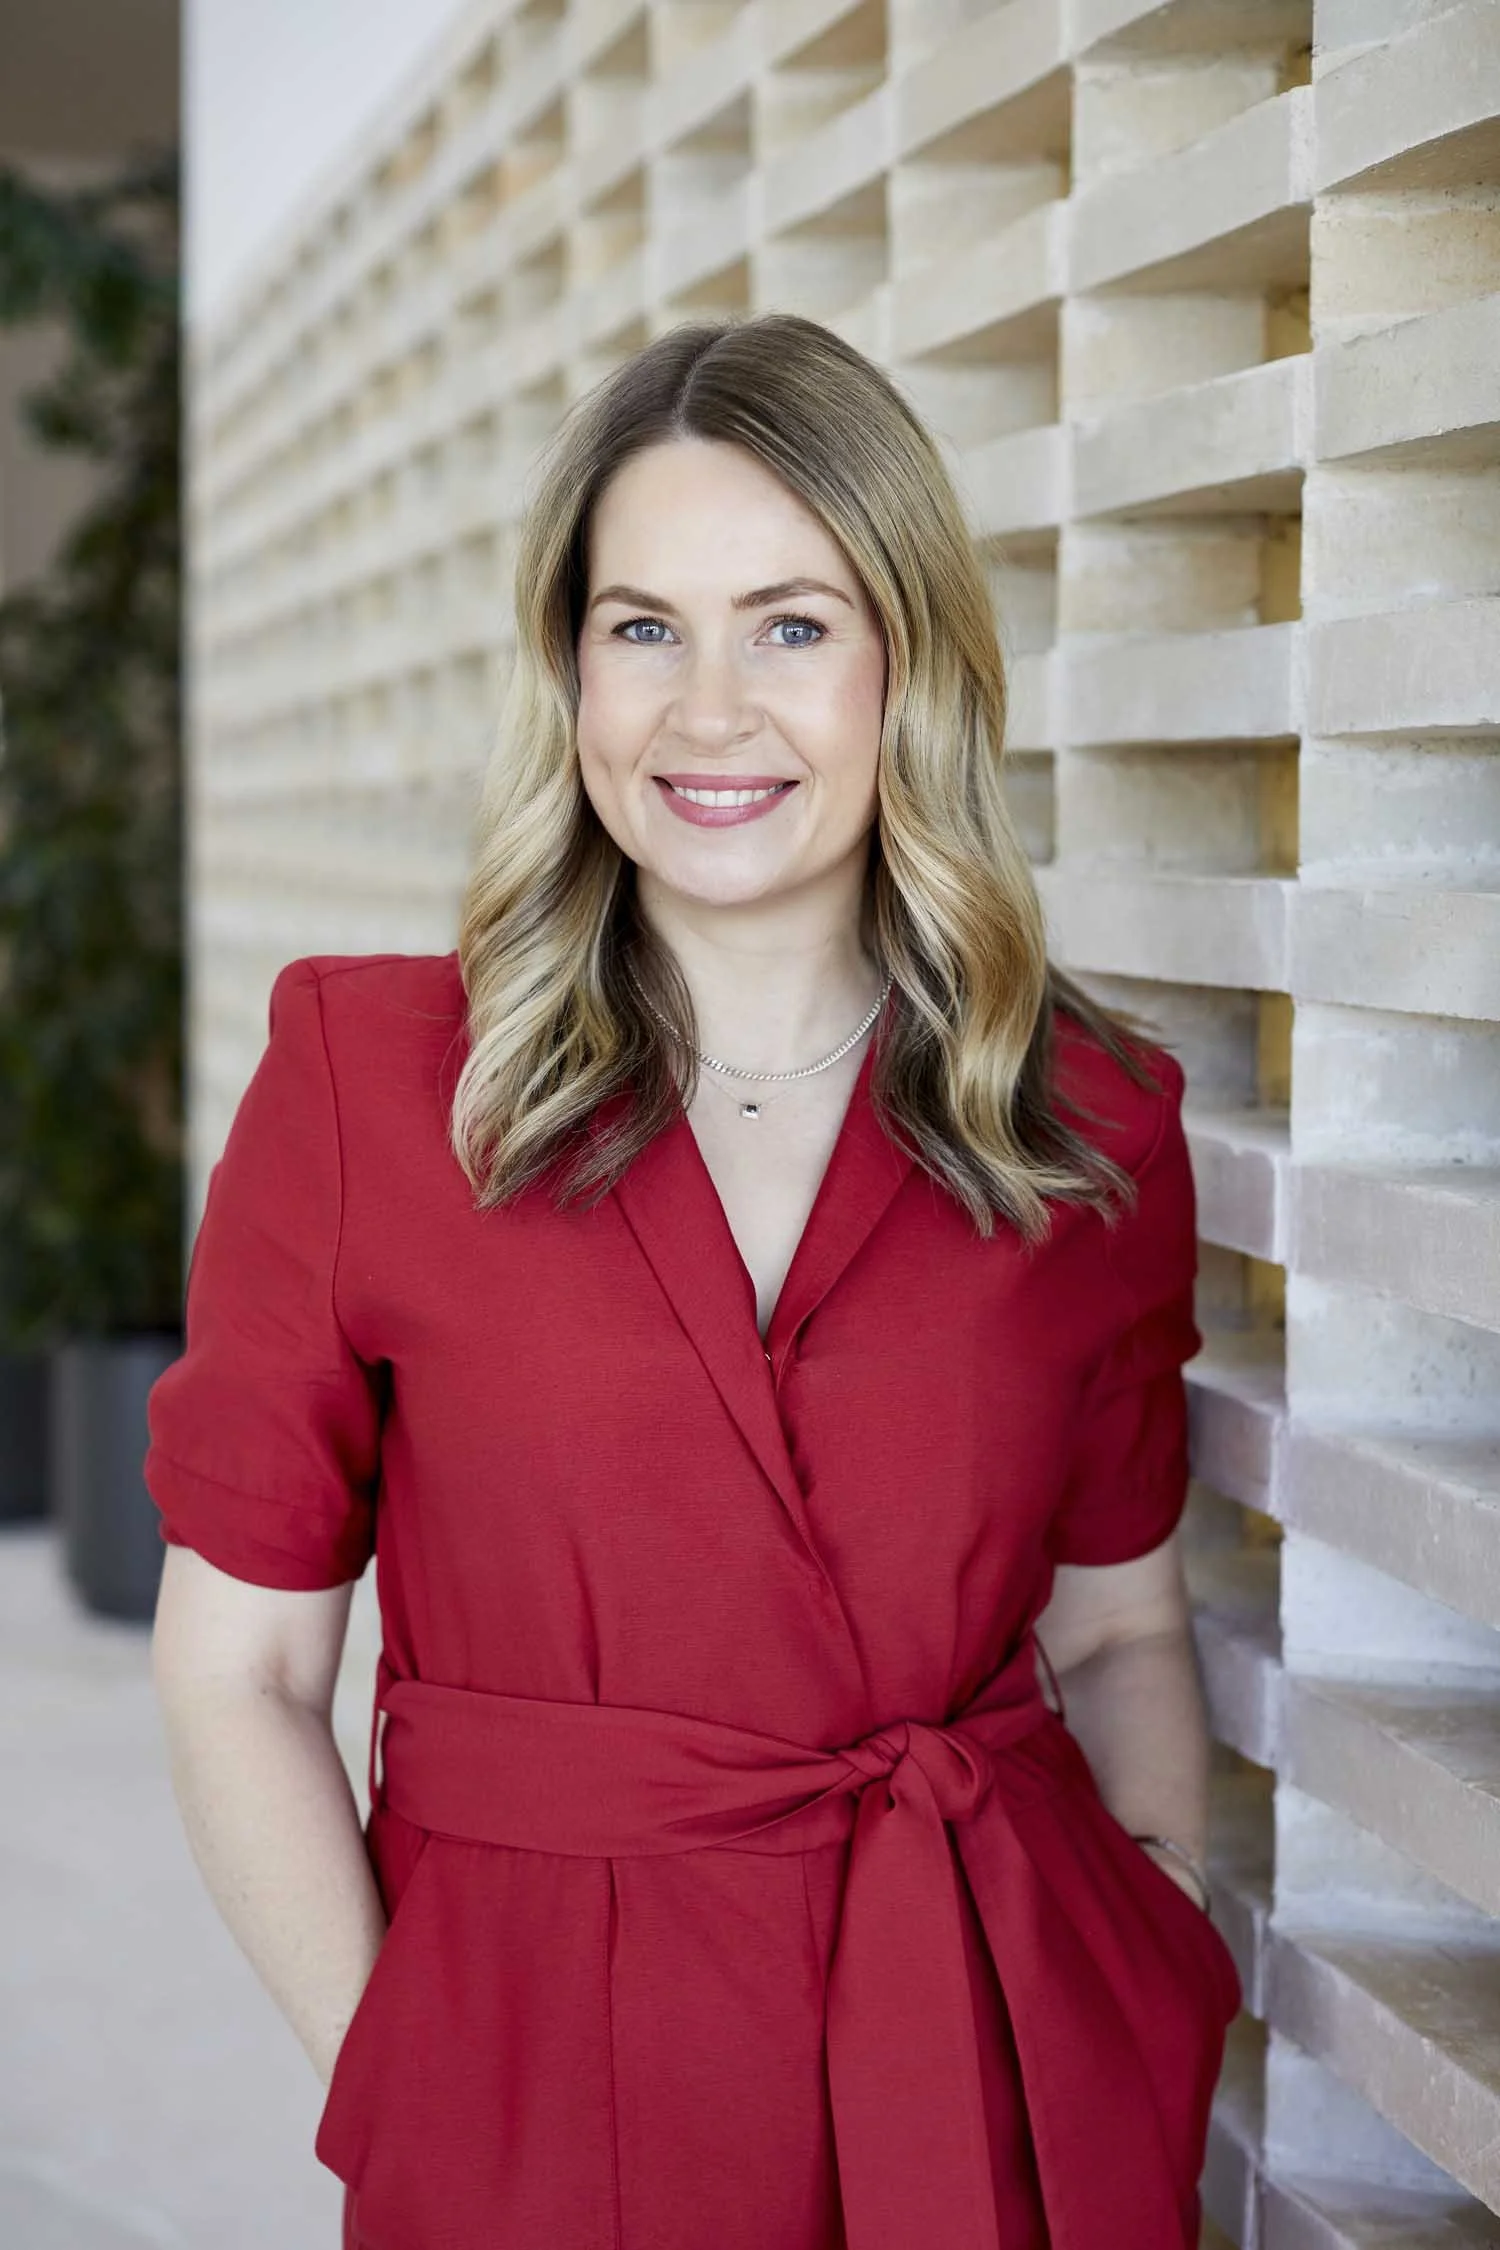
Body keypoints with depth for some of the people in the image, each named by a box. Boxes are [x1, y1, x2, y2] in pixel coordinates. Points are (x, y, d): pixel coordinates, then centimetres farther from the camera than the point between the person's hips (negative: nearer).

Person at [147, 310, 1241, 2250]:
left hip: (1012, 2083, 2)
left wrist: (1171, 1991, -2)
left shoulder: (1097, 1125, 0)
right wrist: (393, 2091, -9)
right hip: (536, 2077, -2)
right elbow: (240, 1667, -2)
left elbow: (1116, 1630, 11)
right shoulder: (360, 1076, -6)